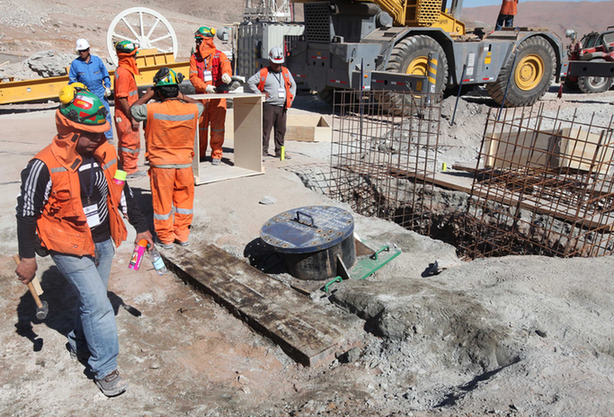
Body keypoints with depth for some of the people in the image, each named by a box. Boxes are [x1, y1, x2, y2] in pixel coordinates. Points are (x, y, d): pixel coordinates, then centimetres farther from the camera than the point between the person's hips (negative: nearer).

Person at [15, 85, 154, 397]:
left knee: (91, 299, 20)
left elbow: (122, 193, 9)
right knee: (98, 305, -6)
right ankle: (105, 369, 11)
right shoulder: (45, 166, -21)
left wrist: (141, 227, 12)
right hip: (70, 248, -6)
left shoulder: (106, 153, -4)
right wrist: (27, 257, -9)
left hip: (104, 242, 6)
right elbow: (27, 212, -12)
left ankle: (79, 343, 46)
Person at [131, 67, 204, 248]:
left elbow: (134, 109, 4)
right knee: (183, 198, 17)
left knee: (162, 200, 11)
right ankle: (183, 234, 27)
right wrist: (182, 97, 12)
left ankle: (165, 237, 23)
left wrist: (149, 94, 10)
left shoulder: (152, 109, -17)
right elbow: (200, 105, 16)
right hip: (185, 162, 2)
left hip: (161, 164, -2)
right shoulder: (191, 109, -9)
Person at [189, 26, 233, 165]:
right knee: (200, 124, 5)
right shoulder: (194, 57, 11)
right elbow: (193, 77, 1)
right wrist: (205, 87, -17)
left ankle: (216, 154, 10)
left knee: (217, 125, -2)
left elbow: (225, 64, -19)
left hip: (218, 96, -2)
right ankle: (199, 153, 20)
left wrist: (226, 73, -44)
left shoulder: (219, 55, 3)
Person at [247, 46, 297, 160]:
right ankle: (263, 151, 2)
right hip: (268, 106, -5)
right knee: (266, 129, -5)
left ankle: (279, 151, 19)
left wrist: (290, 99, 14)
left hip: (282, 107, 5)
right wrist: (259, 94, -5)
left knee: (281, 130, 9)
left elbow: (293, 85, 25)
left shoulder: (286, 72, 14)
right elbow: (250, 82, 1)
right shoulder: (263, 73, -1)